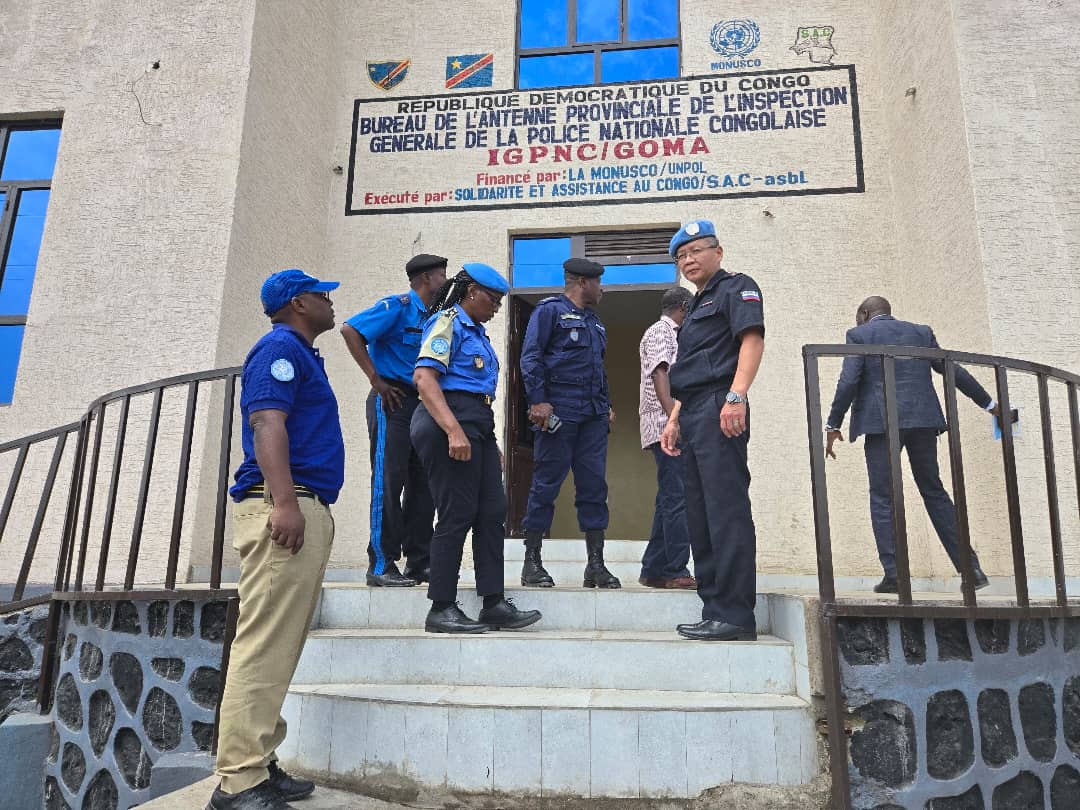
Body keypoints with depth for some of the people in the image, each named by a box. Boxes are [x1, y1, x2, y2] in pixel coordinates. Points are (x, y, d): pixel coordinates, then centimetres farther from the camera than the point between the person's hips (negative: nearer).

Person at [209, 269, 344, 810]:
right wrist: (283, 501, -26)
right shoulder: (280, 347, -4)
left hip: (305, 510, 10)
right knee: (265, 643, -10)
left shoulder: (300, 354, 25)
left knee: (280, 645, 10)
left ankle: (258, 765, 17)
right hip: (284, 507, -10)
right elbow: (267, 424, -17)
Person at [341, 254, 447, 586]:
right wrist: (376, 379, -18)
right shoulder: (397, 307, -8)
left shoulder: (433, 317, 16)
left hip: (421, 403, 9)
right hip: (392, 400, -8)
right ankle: (381, 565, 0)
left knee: (422, 483, 8)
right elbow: (350, 330, -18)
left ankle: (419, 562, 16)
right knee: (388, 481, -7)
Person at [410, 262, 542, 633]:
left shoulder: (477, 332, 24)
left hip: (478, 426, 10)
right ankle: (441, 609, 4)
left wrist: (491, 445, 25)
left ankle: (494, 604, 12)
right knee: (457, 516, -7)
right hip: (450, 424, -10)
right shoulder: (448, 322, -4)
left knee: (493, 513, 6)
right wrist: (454, 431, -27)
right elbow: (424, 377, -17)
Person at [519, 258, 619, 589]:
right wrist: (538, 401, -17)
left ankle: (596, 565, 10)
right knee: (546, 484, -3)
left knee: (594, 485, 4)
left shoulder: (593, 320, 24)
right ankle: (532, 564, 6)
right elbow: (530, 356, -9)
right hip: (558, 412, -7)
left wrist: (606, 405, 18)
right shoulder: (551, 309, 0)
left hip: (593, 415, 8)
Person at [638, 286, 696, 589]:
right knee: (677, 499, -12)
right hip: (666, 426, -10)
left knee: (669, 501, 9)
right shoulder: (660, 331, -3)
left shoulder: (670, 334, 26)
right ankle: (676, 571, -11)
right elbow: (659, 374, -15)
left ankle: (654, 570, 12)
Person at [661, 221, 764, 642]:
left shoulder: (736, 287, 3)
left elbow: (752, 338, -14)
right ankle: (714, 610, 14)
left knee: (727, 512, -12)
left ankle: (735, 615, -9)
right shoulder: (697, 306, 28)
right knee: (701, 517, 8)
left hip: (719, 411, -10)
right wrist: (674, 419, 19)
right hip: (694, 417, 10)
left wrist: (736, 396, -27)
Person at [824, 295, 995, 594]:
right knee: (934, 492, 13)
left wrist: (833, 425, -1)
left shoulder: (859, 335, 4)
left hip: (880, 422, -4)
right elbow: (954, 371, 17)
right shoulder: (921, 332, 17)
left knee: (882, 498, 0)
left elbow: (848, 382, -6)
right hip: (922, 420, 5)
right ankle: (970, 567, 12)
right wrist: (988, 403, 27)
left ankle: (893, 574, -6)